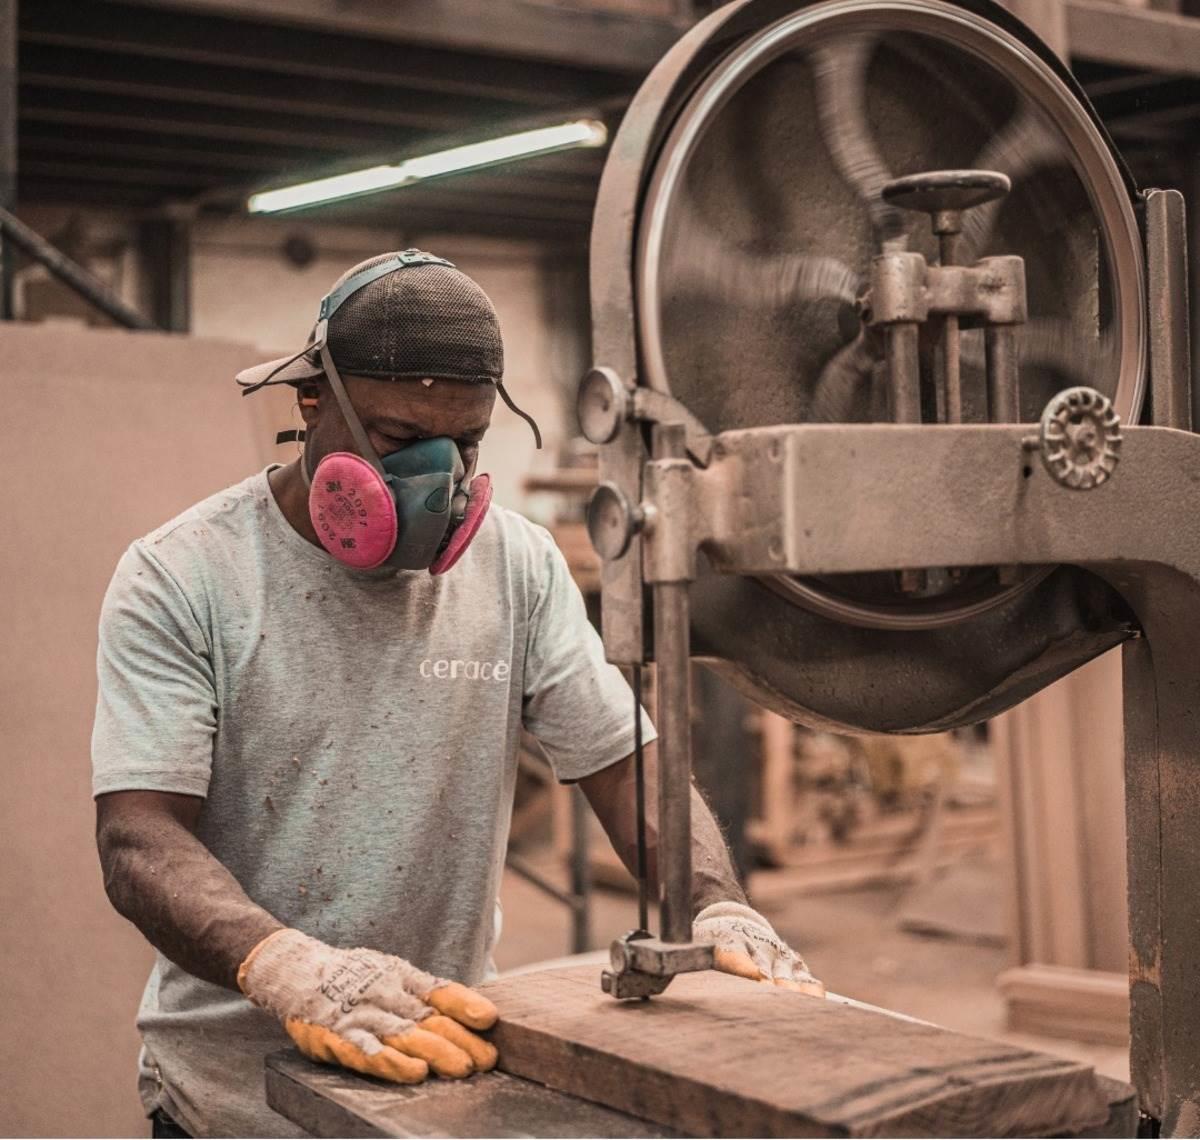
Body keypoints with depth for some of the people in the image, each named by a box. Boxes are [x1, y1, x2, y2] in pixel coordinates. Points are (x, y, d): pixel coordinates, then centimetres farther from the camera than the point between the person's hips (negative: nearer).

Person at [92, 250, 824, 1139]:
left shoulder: (520, 565, -1)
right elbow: (141, 839, -20)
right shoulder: (180, 578, -12)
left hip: (451, 1063, 4)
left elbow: (625, 764, -1)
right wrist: (286, 966, -39)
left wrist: (718, 909, -21)